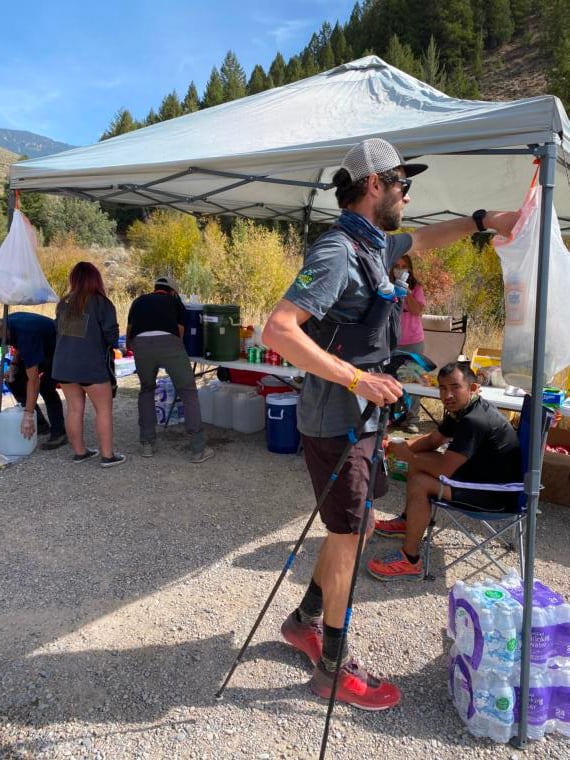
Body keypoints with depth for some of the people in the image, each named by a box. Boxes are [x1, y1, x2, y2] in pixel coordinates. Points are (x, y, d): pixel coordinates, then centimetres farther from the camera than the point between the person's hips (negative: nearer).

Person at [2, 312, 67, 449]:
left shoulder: (26, 334, -38)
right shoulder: (8, 322, -14)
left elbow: (33, 380, -40)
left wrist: (28, 415, -39)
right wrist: (14, 364, -4)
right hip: (41, 348, 9)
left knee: (45, 385, -28)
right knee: (14, 380, 3)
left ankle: (59, 432, -16)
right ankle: (40, 423, 11)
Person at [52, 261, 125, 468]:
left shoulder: (64, 303, 7)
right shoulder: (101, 303, -8)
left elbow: (59, 330, 14)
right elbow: (111, 335, -10)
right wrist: (103, 344, 10)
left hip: (63, 364, 6)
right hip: (91, 365, -5)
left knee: (74, 408, 12)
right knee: (104, 409, 4)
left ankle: (79, 451, 21)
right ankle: (107, 455, 5)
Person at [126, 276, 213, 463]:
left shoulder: (139, 301, 33)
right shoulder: (175, 302, 28)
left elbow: (129, 330, 42)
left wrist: (130, 346, 63)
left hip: (141, 344, 3)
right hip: (168, 343, -2)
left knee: (146, 390, 26)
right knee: (188, 392, 9)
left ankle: (147, 443, 26)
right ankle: (198, 449, 9)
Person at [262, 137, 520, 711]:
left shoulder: (374, 245, 12)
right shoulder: (338, 251, -19)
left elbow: (422, 240, 33)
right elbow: (278, 329, -28)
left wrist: (483, 220, 27)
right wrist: (357, 379, -30)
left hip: (356, 418, 10)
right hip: (336, 422, -9)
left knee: (352, 529, 19)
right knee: (348, 537, 2)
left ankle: (304, 621, 38)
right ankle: (333, 669, 21)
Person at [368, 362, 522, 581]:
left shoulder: (475, 421, -29)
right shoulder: (460, 409, 1)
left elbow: (443, 469, -30)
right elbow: (433, 440, 12)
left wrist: (407, 455, -15)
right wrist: (399, 445, -4)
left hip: (499, 494, -10)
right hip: (479, 471, 10)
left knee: (419, 483, -22)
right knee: (418, 460, 11)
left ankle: (409, 562, -11)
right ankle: (407, 521, 29)